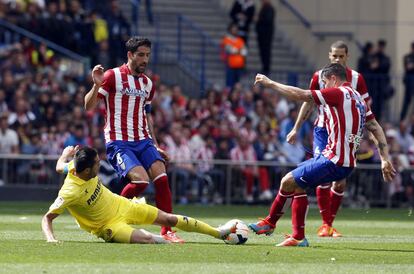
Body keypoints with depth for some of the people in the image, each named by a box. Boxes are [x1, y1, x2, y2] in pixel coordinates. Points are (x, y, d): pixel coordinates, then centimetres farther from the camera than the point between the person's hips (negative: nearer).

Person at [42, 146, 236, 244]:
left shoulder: (75, 166, -16)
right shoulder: (69, 192, -35)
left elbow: (60, 166, 4)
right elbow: (47, 218, -29)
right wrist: (50, 239, -42)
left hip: (121, 205, 7)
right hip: (108, 226, -7)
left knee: (169, 218, 7)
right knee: (146, 239, -33)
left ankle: (218, 233, 19)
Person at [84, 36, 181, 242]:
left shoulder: (148, 84, 16)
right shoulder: (113, 76, -4)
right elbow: (88, 106, -6)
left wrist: (155, 146, 21)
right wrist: (97, 85, -24)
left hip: (143, 140, 6)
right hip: (118, 142, -6)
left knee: (161, 178, -14)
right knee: (140, 180, -23)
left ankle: (167, 230, -8)